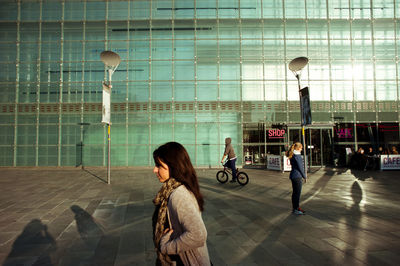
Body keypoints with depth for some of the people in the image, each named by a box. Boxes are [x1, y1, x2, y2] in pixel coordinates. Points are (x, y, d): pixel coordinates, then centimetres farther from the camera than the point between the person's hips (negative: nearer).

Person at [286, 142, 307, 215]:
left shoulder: (292, 155, 11)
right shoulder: (297, 155, -18)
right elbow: (300, 167, -16)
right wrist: (304, 177, -6)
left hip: (293, 175, 10)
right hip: (297, 176, -10)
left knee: (295, 192, 17)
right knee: (297, 193, -1)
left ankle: (296, 207, 29)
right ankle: (295, 209, 7)